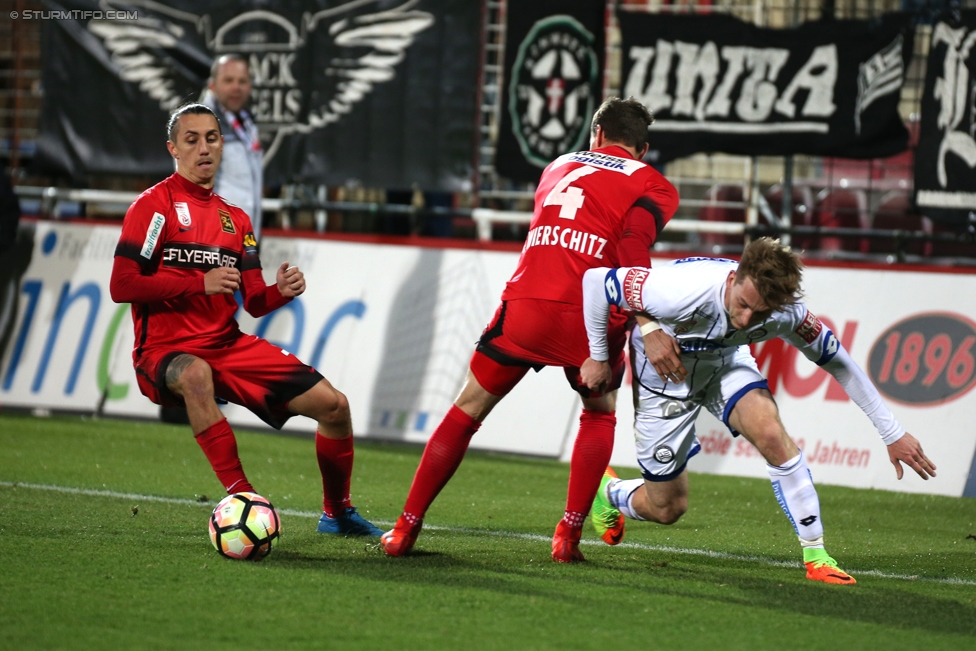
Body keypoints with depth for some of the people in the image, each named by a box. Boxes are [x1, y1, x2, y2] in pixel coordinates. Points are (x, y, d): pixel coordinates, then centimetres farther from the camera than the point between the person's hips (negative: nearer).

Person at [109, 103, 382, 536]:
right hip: (166, 351, -6)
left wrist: (280, 291, -10)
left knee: (332, 404, 0)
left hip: (229, 344, 6)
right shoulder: (155, 205, -5)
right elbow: (121, 286, -14)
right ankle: (241, 497, -40)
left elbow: (254, 303, 14)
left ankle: (337, 514, 23)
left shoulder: (235, 219, 15)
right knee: (195, 374, -43)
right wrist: (201, 282, -19)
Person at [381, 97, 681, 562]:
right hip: (588, 318, -2)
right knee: (599, 414, 26)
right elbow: (632, 249, -9)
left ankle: (406, 528, 16)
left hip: (524, 306, 2)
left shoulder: (560, 167, 25)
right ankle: (568, 535, 14)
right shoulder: (654, 187, 10)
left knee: (468, 409, 18)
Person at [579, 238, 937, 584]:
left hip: (724, 360, 2)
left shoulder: (785, 313, -29)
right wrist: (598, 357, -17)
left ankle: (816, 555, -16)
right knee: (667, 509, 4)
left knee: (772, 433, -27)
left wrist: (893, 433, -10)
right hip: (664, 370, -2)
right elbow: (595, 280, -28)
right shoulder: (685, 291, -41)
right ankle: (607, 491, 39)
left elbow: (838, 362, -14)